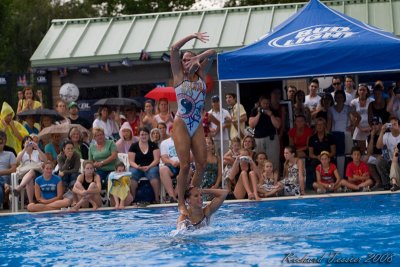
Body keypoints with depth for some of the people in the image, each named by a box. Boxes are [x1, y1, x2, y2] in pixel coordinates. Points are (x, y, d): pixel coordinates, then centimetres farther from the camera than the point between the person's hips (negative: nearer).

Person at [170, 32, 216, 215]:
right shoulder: (179, 76, 1)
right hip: (181, 125, -4)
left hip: (197, 126, 4)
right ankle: (181, 203, -3)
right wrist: (193, 36, -8)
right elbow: (174, 49, -9)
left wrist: (197, 59, -9)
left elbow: (211, 52, 5)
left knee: (201, 163, -3)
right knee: (185, 165, -11)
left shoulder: (201, 75, 10)